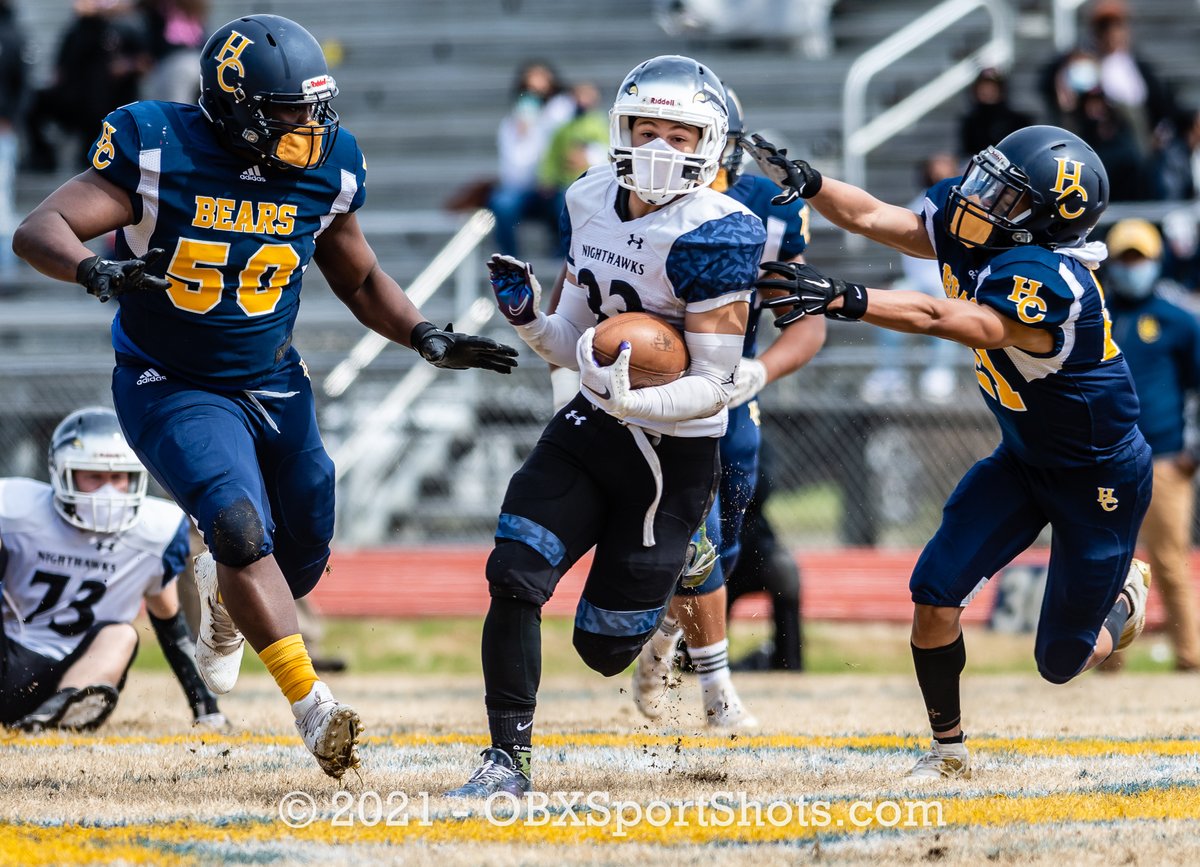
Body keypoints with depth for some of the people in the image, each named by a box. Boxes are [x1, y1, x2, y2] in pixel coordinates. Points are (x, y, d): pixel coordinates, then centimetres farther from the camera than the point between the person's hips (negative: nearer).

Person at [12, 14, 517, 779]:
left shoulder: (325, 171, -6)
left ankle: (219, 591, 49)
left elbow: (359, 279, 10)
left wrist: (426, 338, -5)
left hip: (274, 382, 5)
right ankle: (315, 707, -23)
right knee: (239, 527, -26)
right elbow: (39, 229, -25)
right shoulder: (160, 152, -20)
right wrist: (96, 272, -46)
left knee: (300, 563, 12)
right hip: (174, 390, -5)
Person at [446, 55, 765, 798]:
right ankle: (509, 758, -4)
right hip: (590, 430, 5)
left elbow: (714, 386, -20)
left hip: (676, 452, -5)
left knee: (605, 649, 6)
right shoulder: (591, 206, 1)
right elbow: (575, 345, 10)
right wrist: (526, 318, -11)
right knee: (514, 577, -17)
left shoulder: (714, 235, -20)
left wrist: (630, 400, -36)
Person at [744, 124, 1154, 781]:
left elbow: (940, 319, -47)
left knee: (1060, 662, 6)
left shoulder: (1049, 282, -36)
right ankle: (948, 748, 10)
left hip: (1099, 479, -7)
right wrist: (802, 180, -26)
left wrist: (841, 299, -58)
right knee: (935, 594, -9)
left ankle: (1121, 596, 40)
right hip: (1022, 457, 7)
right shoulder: (966, 231, -11)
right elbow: (870, 217, -9)